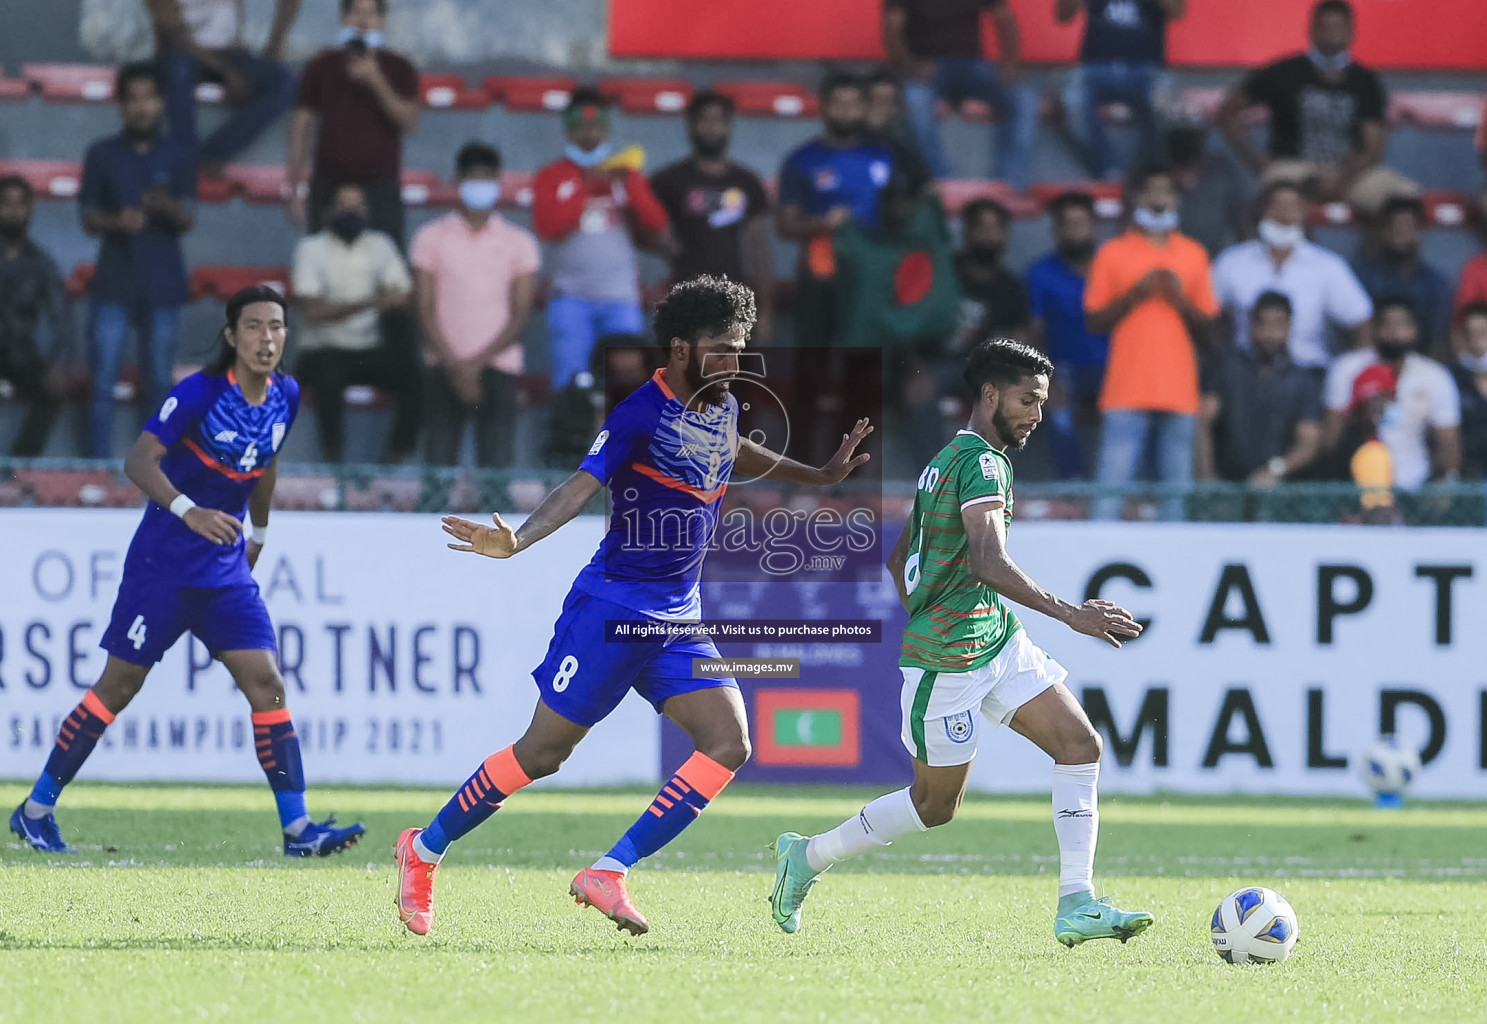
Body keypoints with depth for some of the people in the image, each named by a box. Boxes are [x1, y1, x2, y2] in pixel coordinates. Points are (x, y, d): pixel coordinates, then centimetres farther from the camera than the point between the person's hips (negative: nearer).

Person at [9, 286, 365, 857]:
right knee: (119, 685, 1)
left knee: (266, 684, -7)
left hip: (227, 571, 5)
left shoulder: (285, 397, 3)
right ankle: (35, 810, 14)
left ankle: (297, 828, -7)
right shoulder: (200, 393, -16)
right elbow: (139, 461, -21)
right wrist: (189, 511, -36)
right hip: (161, 567, -5)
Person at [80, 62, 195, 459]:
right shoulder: (102, 155, 3)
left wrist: (169, 207, -24)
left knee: (159, 382, 4)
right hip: (114, 283, 0)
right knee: (103, 381, -5)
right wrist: (116, 221, -19)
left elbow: (188, 221, -1)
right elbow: (88, 218, 4)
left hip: (162, 284, 0)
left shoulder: (177, 157, 3)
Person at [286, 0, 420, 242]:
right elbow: (301, 125, 7)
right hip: (329, 185, 1)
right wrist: (294, 189, 1)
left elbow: (410, 123, -5)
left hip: (380, 185, -1)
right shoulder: (321, 67, 7)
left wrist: (377, 82, -18)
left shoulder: (399, 68, 6)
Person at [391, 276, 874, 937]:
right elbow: (582, 484, -25)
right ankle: (425, 849, 17)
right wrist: (517, 541, -41)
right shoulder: (642, 414, -15)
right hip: (611, 608, -7)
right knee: (544, 751, -2)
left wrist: (820, 475, 37)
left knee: (728, 743, -10)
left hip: (679, 621, 7)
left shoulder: (723, 408, 9)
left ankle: (607, 874, -9)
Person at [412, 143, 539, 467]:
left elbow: (520, 315, 4)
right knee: (439, 458, -8)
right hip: (443, 367, 0)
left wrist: (476, 363, -8)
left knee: (497, 462, -10)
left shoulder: (519, 242, 9)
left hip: (499, 365, 0)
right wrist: (453, 366, -8)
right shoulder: (432, 237, 9)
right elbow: (426, 310, 4)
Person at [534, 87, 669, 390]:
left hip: (621, 298, 1)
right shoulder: (552, 177, 9)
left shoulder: (626, 174, 14)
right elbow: (547, 227, -7)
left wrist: (629, 186, -10)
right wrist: (586, 186, -11)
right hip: (572, 297, -1)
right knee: (570, 384, -8)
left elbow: (656, 227, 4)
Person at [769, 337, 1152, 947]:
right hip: (949, 663, -10)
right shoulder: (982, 462, -17)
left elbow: (899, 559, 22)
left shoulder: (947, 460, 14)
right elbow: (987, 562, -32)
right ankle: (808, 857, 23)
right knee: (936, 805, 4)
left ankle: (1076, 905, -9)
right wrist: (1070, 615, -36)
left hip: (997, 643, 10)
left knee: (1080, 745, -5)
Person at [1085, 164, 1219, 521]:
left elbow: (1206, 329, 13)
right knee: (1111, 485, -10)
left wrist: (1181, 300, -5)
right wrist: (1135, 294, -8)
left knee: (1178, 489, -4)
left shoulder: (1193, 255, 14)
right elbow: (1095, 322, 5)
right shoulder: (1113, 253, 9)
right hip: (1127, 393, -2)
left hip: (1180, 395, 2)